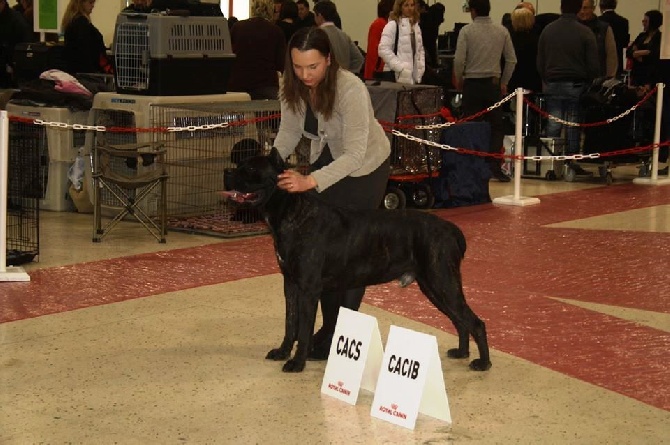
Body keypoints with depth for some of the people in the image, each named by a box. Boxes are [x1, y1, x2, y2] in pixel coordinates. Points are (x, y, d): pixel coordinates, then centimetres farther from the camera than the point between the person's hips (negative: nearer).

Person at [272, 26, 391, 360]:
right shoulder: (292, 88, -17)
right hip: (324, 162, 6)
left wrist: (310, 181, -49)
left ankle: (341, 332, 2)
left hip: (364, 168, -5)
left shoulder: (351, 90, -34)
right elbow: (288, 132, -5)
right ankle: (330, 325, 15)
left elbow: (355, 154, -38)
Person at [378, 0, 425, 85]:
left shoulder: (416, 26, 17)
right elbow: (383, 49, -16)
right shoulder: (392, 25, -7)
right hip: (398, 77, -7)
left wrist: (421, 67, 8)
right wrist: (400, 67, -18)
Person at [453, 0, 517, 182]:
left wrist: (458, 79, 6)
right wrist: (504, 82, 15)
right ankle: (494, 164, -3)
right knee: (496, 126, 7)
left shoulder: (466, 31, -7)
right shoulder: (502, 31, 2)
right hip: (493, 83, 2)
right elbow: (511, 60, 4)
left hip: (472, 83, -2)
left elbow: (459, 59, -11)